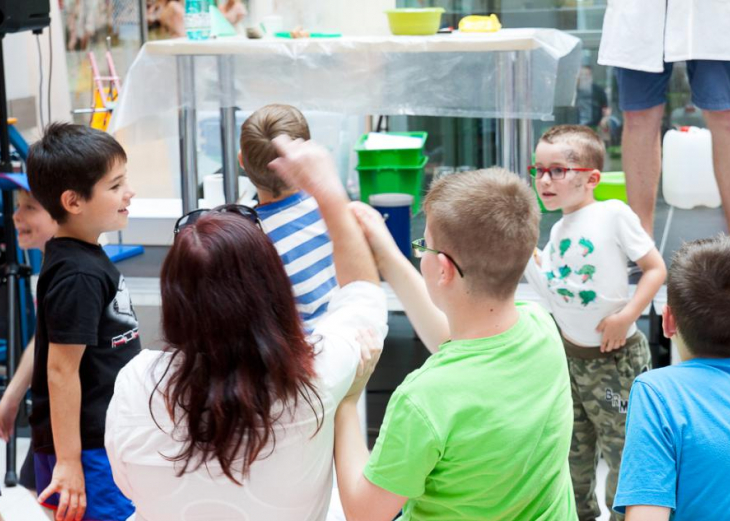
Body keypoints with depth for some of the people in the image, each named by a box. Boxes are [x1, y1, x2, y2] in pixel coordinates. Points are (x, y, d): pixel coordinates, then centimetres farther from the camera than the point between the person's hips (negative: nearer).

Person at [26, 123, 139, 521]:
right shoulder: (79, 276, -20)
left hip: (104, 439, 9)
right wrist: (68, 460, -20)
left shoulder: (88, 258, 9)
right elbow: (62, 370, -21)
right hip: (89, 449, -9)